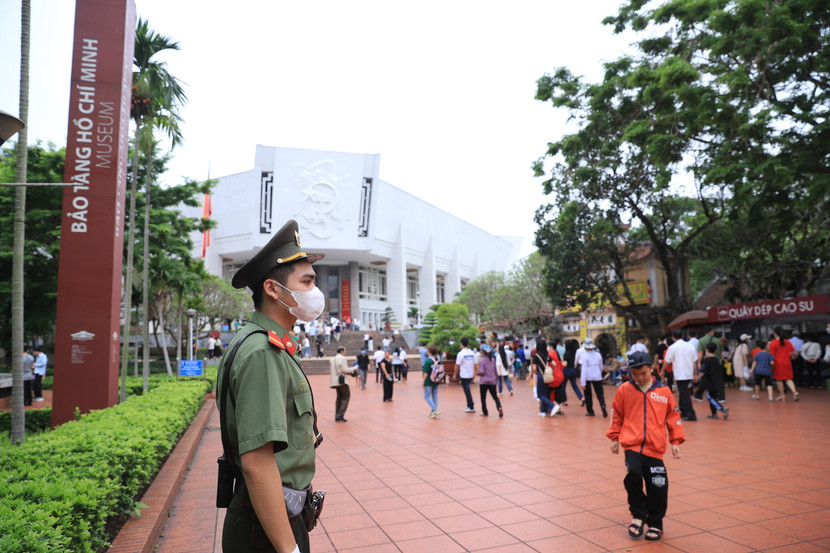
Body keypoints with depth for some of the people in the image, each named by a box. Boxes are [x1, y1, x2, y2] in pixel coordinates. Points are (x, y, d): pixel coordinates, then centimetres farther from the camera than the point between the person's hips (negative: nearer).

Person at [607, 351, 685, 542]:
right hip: (632, 444, 0)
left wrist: (675, 441, 8)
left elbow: (673, 416, 11)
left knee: (657, 487, 1)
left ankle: (655, 523, 26)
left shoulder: (664, 391, 3)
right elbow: (616, 415, 12)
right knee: (633, 474, -19)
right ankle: (638, 515, 7)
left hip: (654, 447, 1)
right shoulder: (624, 389, 3)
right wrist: (614, 437, 14)